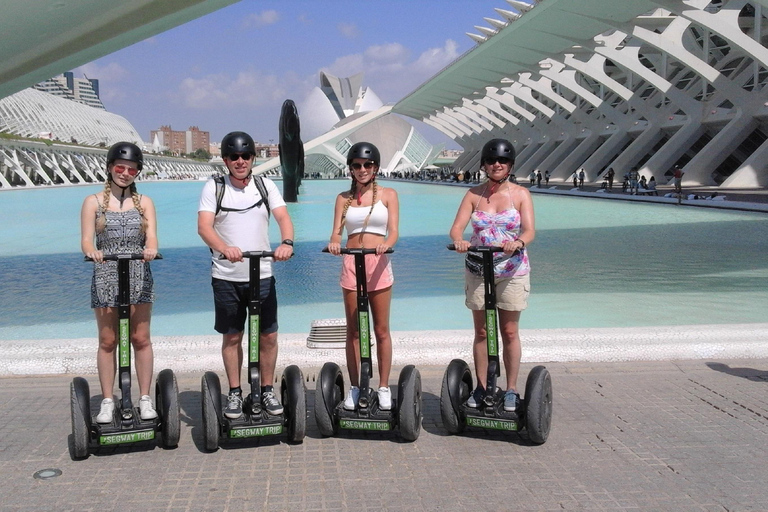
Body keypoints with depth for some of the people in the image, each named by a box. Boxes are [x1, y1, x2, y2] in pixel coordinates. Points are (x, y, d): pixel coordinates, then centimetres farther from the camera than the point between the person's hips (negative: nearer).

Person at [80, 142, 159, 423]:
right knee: (107, 341, 4)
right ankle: (107, 401, 13)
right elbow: (86, 240, -4)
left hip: (139, 278, 1)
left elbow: (151, 237, -4)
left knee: (141, 339, 3)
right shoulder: (94, 201, 4)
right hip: (105, 277, 0)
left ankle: (145, 399, 12)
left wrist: (150, 249, -28)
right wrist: (92, 251, -27)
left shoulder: (144, 202, 7)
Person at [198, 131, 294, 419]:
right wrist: (224, 248, -33)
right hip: (226, 276, -1)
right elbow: (204, 226, -12)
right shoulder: (213, 188, 0)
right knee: (232, 337, 8)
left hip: (262, 274, 2)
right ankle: (234, 393, 21)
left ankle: (267, 390, 21)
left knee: (268, 335, 4)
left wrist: (287, 242, -28)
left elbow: (283, 217, -6)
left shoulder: (265, 185, 6)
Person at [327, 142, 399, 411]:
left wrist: (386, 244, -27)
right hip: (351, 265, 2)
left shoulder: (388, 194, 4)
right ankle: (354, 387, 17)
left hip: (379, 265, -1)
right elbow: (336, 232, 2)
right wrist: (334, 243, -22)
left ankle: (384, 387, 14)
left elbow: (394, 231, -5)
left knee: (381, 330, 4)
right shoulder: (343, 198, 9)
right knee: (353, 331, 7)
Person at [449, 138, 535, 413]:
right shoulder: (473, 194, 4)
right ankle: (480, 387, 17)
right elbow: (456, 227, -6)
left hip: (512, 269, -1)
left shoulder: (520, 194, 0)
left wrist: (518, 242, -34)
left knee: (509, 331, 3)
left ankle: (511, 390, 12)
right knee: (481, 331, 7)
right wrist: (458, 241, -30)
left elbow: (529, 230, -12)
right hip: (478, 269, 2)